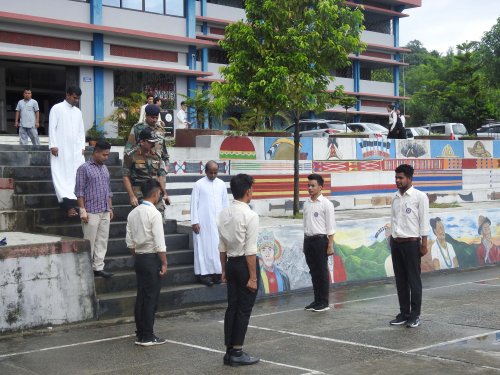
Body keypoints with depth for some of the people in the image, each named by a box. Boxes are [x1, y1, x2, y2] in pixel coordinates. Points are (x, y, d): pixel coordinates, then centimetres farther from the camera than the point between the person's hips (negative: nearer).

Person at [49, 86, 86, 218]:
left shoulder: (78, 112, 17)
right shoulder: (57, 108, 1)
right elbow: (52, 128, -5)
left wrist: (82, 146, 7)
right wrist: (53, 145, -13)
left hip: (76, 150, 5)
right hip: (61, 149, -5)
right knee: (63, 177, -9)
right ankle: (69, 205, -15)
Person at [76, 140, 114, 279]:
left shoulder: (105, 168, 15)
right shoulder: (84, 168, -5)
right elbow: (79, 191, -9)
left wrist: (110, 208, 16)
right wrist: (82, 210, -14)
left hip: (105, 212, 7)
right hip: (91, 212, -7)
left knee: (102, 241, 7)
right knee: (90, 241, -2)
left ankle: (98, 267, 12)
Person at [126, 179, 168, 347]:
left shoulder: (133, 213, 8)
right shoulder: (154, 214, -15)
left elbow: (130, 241, 11)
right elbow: (159, 243, -17)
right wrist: (164, 263, -12)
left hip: (138, 258, 8)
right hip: (152, 259, -8)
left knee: (141, 296, 13)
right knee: (151, 298, -1)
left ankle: (140, 333, 19)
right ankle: (147, 337, 3)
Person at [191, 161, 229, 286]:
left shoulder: (221, 184, 8)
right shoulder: (199, 184, -2)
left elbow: (225, 203, 12)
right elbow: (194, 204, -3)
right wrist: (195, 222, -9)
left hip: (218, 222, 3)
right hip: (203, 222, -3)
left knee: (217, 247, 2)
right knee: (204, 247, -3)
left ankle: (217, 272, 6)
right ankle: (204, 273, -1)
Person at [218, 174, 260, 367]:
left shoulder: (224, 213, 5)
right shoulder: (250, 215, -16)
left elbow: (222, 246, 9)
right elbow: (250, 250, -18)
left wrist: (224, 270, 17)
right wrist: (253, 277, -14)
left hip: (231, 263, 7)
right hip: (245, 264, -7)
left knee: (232, 307, 12)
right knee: (244, 309, 2)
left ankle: (229, 352, 17)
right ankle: (237, 353, 7)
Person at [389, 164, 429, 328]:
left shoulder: (420, 196, -6)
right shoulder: (395, 197, 11)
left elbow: (424, 221, -8)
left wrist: (424, 244, -11)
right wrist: (392, 241, 12)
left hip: (412, 242, -6)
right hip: (396, 243, 6)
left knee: (414, 280, 0)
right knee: (400, 280, 9)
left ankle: (415, 315, 6)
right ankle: (404, 313, 16)